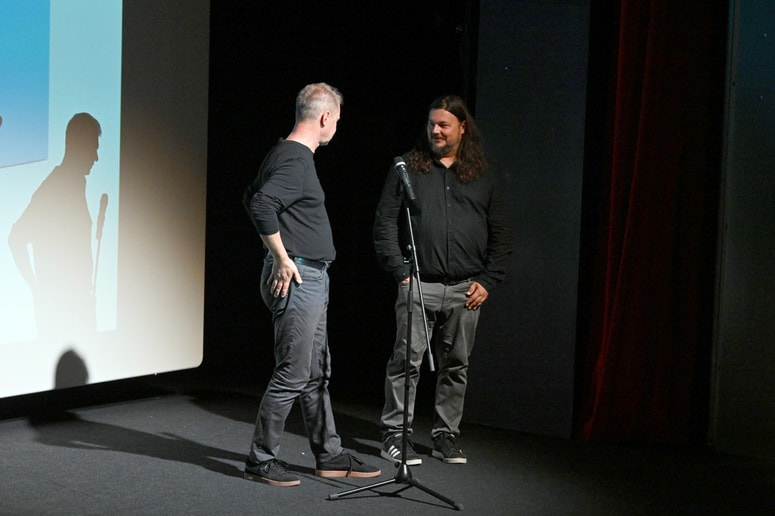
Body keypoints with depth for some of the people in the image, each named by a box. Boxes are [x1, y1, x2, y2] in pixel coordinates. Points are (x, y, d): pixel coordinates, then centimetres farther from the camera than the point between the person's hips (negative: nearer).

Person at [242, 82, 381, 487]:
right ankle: (260, 460, 6)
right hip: (296, 279, -11)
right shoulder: (295, 159, -16)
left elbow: (252, 197, 24)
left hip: (311, 280, 11)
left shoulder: (289, 154, 15)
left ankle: (329, 456, 24)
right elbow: (261, 205, -29)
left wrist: (277, 249, 23)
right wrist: (282, 258, -22)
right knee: (293, 375, -4)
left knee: (317, 374, 15)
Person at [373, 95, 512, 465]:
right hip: (418, 283, -2)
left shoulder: (483, 177, 10)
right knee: (406, 361, -5)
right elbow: (385, 224, 2)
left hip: (466, 289, 2)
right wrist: (400, 272, -7)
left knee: (456, 366, 8)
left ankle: (446, 436, 18)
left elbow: (501, 235, 12)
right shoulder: (408, 168, 5)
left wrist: (487, 281, 3)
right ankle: (395, 435, 3)